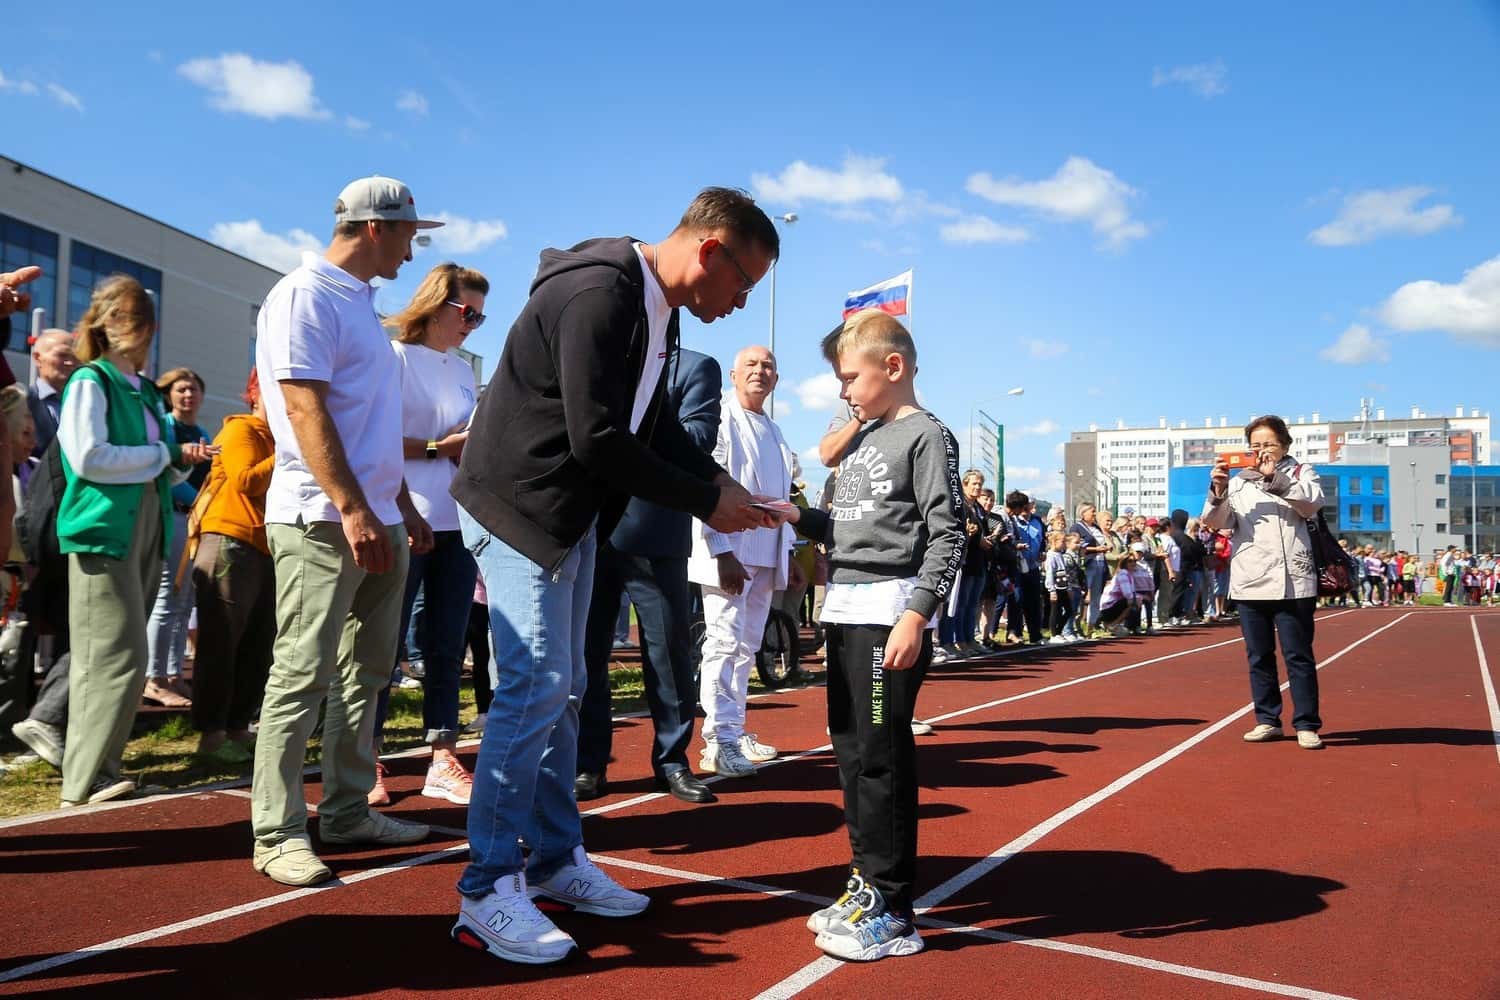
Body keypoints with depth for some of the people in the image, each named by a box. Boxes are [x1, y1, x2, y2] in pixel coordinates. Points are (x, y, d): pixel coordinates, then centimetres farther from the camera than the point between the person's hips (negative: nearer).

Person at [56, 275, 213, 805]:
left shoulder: (147, 391, 18)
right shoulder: (90, 382, -5)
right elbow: (88, 458, -17)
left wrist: (182, 460, 2)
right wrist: (164, 454, -9)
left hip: (147, 531, 8)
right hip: (104, 532, -8)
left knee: (105, 661, 11)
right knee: (117, 660, -10)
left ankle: (93, 766, 18)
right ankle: (87, 777, -2)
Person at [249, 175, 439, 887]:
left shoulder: (360, 303, 20)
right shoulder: (306, 295, -8)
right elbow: (306, 411, -17)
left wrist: (404, 508, 20)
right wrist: (353, 510, -24)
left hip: (376, 520, 10)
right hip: (323, 521, -9)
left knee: (366, 674, 12)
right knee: (303, 677, -6)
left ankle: (347, 810, 22)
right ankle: (278, 834, 2)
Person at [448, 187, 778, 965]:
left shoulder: (659, 310, 8)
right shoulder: (600, 294, -23)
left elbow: (654, 427, 15)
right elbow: (597, 439, -27)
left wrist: (723, 484, -1)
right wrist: (705, 501, -18)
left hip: (572, 513, 10)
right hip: (520, 508, -10)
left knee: (561, 691, 13)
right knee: (533, 688, -9)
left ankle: (554, 860, 25)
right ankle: (486, 893, 3)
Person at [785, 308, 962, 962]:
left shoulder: (926, 435, -6)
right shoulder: (860, 440, 18)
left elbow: (947, 536, -13)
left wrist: (917, 616, -20)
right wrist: (796, 517, 6)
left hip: (890, 614, -8)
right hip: (844, 612, 9)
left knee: (880, 758, -5)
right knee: (850, 752, 13)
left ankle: (891, 912, 5)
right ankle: (866, 882, 26)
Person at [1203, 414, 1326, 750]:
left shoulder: (1300, 473, 9)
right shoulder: (1238, 482, 14)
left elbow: (1311, 504, -11)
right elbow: (1214, 522, 3)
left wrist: (1275, 477, -17)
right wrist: (1218, 491, -15)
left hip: (1292, 582, -3)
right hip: (1249, 583, 3)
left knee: (1298, 656, 0)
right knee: (1259, 656, 9)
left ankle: (1306, 725, 6)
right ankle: (1267, 720, 18)